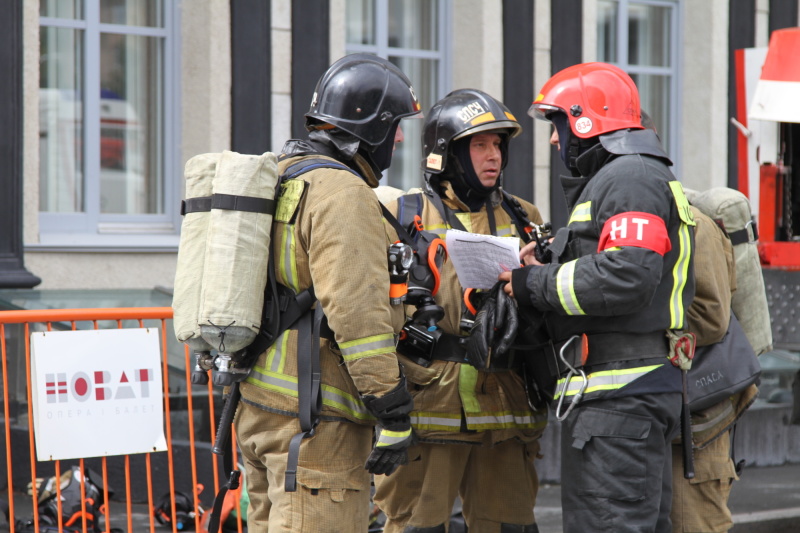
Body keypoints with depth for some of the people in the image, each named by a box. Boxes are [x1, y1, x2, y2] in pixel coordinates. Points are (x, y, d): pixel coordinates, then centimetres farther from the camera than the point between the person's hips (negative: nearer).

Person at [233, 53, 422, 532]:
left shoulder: (276, 181, 19)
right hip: (316, 417, -10)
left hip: (257, 406, 10)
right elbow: (358, 308, -21)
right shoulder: (343, 192, -13)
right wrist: (394, 414, -18)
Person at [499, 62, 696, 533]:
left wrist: (536, 285, -14)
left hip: (619, 395, -11)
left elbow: (627, 277, -23)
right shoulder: (610, 180, 25)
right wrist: (547, 272, 10)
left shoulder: (631, 178, -10)